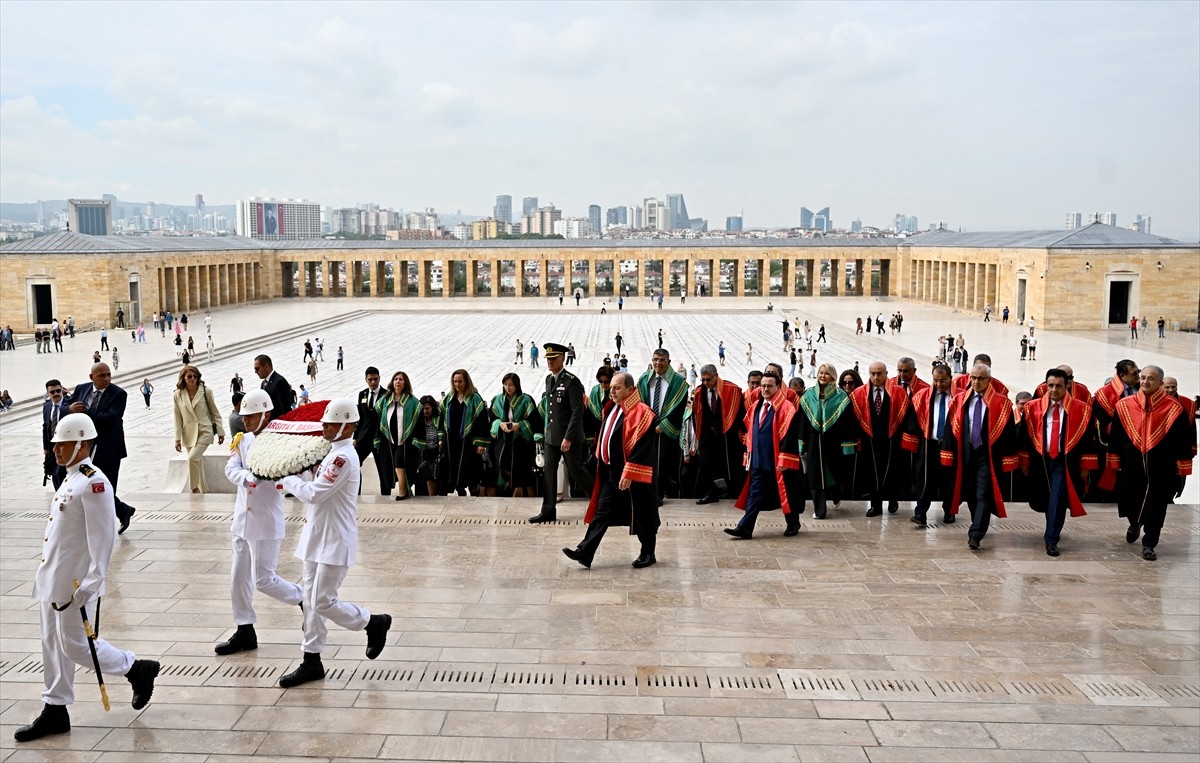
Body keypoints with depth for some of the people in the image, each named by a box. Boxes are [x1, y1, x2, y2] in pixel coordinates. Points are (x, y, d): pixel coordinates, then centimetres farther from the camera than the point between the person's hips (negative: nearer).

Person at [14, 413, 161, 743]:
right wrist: (48, 573, 21)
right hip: (53, 580, 9)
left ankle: (138, 669, 15)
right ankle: (55, 711, 23)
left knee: (76, 645, -2)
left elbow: (102, 536, -22)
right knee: (53, 644, 13)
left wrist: (92, 582, -23)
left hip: (75, 584, -9)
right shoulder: (70, 479, 11)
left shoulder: (94, 483, -19)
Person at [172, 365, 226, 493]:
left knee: (192, 458, -21)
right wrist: (177, 439, 0)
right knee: (197, 463, 10)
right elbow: (178, 419, 2)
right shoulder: (178, 395, -2)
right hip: (189, 434, 3)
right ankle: (203, 491, 24)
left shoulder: (206, 391, -7)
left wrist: (220, 432, 2)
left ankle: (194, 489, -6)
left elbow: (215, 412, 1)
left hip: (204, 431, -3)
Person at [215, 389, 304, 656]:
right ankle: (245, 632, 22)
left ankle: (305, 599, 19)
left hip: (267, 522, -7)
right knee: (238, 577, 11)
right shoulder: (242, 440, 6)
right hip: (242, 519, 7)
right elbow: (231, 469, -8)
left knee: (264, 579, -5)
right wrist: (249, 478, -27)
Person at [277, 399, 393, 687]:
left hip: (335, 541, -10)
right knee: (311, 601, 11)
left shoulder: (344, 458, -21)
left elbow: (313, 493, -24)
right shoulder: (334, 452, 10)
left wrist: (288, 480, -8)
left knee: (323, 602, -5)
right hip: (318, 537, 10)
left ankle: (374, 623, 17)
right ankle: (312, 662, 19)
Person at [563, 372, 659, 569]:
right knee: (601, 512, 6)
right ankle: (585, 552, 5)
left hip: (632, 476, -8)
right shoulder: (613, 409, 10)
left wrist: (628, 474, -24)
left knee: (640, 515, 6)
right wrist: (601, 462, 18)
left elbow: (641, 447, -22)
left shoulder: (640, 412, -17)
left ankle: (648, 554, 20)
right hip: (610, 472, 8)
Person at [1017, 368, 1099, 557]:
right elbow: (1024, 436, 3)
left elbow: (1088, 438, 0)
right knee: (1043, 499, 16)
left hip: (1065, 462, -2)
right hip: (1040, 461, 2)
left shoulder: (1081, 409, -3)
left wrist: (1086, 466, -2)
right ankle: (1053, 529, 42)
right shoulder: (1032, 408, 0)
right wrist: (1023, 461, 1)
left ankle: (1051, 540, -3)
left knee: (1058, 500, -10)